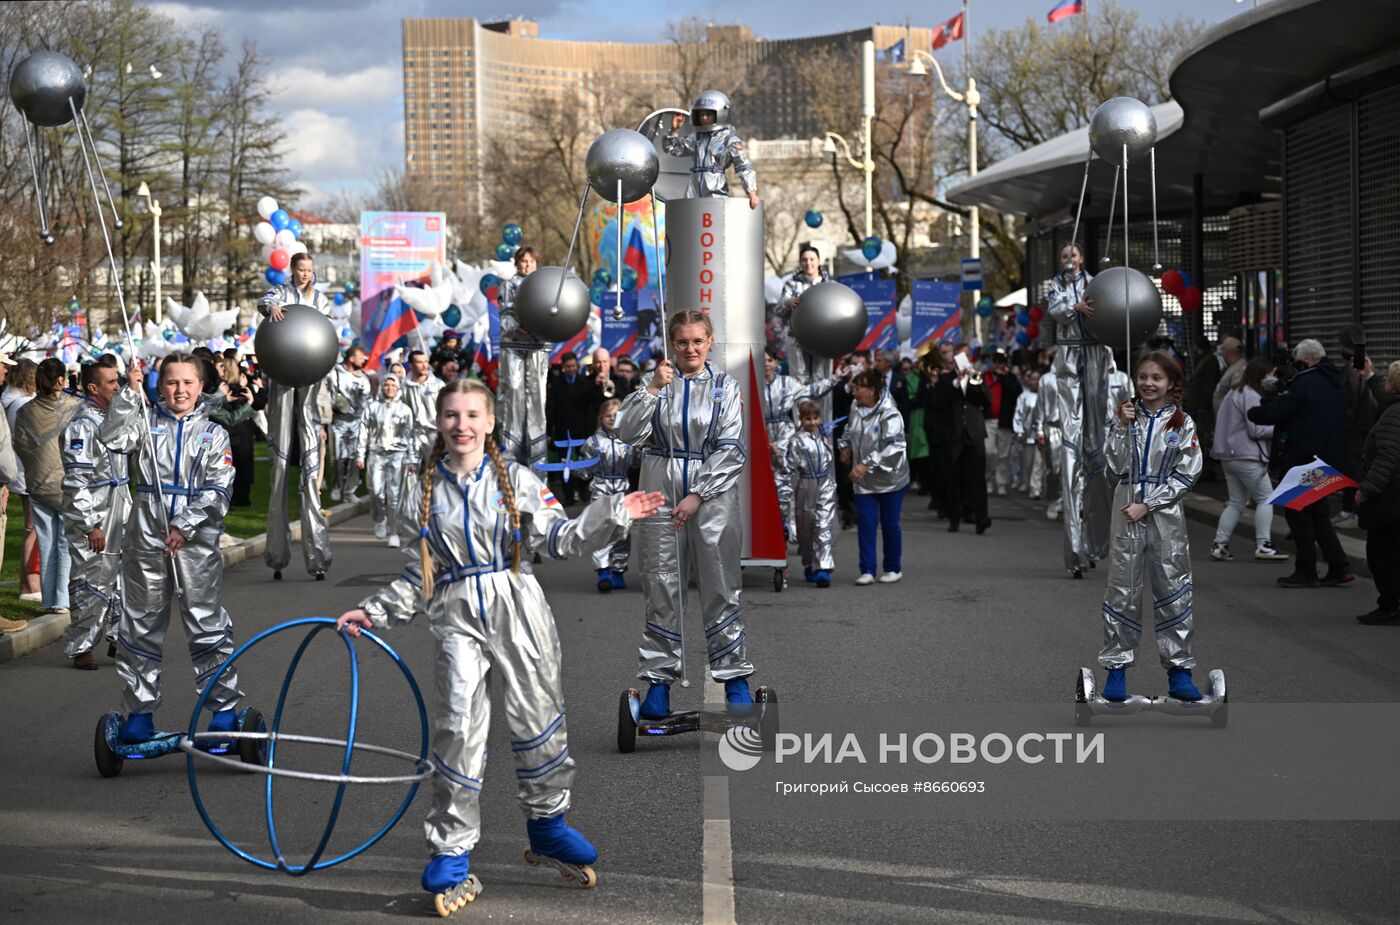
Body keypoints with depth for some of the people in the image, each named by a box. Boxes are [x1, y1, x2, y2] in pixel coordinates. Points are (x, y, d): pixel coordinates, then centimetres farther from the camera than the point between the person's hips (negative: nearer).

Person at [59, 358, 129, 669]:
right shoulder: (82, 425, -16)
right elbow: (76, 481, -20)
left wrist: (128, 512, 23)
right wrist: (91, 525, -20)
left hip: (118, 514, 9)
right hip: (92, 518, -9)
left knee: (122, 577, 12)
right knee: (90, 582, -3)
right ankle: (80, 647, 7)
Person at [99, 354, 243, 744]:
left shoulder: (214, 434, 9)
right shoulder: (147, 422, 9)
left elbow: (217, 491, 0)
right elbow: (111, 438, -10)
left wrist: (185, 527, -12)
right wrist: (130, 392, -15)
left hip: (196, 540, -1)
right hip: (147, 537, 1)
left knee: (208, 625, -3)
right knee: (141, 625, 5)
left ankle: (225, 707, 4)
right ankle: (140, 709, 14)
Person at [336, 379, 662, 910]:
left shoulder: (516, 480, 6)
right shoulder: (424, 493, 11)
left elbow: (559, 539, 0)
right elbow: (417, 575, 16)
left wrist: (614, 515, -11)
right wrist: (373, 611, 8)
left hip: (517, 608, 0)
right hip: (458, 617, 0)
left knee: (538, 716, 3)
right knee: (459, 726, -10)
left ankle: (547, 822, 25)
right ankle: (452, 855, -2)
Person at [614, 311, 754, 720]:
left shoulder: (725, 386, 3)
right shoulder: (657, 383, 7)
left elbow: (731, 449, -3)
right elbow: (628, 432, -5)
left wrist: (697, 496, -10)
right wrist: (652, 388, -14)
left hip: (712, 491, -1)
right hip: (660, 492, 1)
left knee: (721, 586, 0)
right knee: (661, 588, 4)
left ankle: (735, 678, 7)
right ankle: (659, 679, 10)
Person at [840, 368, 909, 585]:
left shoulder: (890, 414, -20)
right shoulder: (856, 408, 3)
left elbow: (891, 447, -29)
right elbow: (850, 430, 25)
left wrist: (866, 465, -34)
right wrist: (845, 446, 6)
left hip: (890, 478, -5)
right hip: (864, 480, 5)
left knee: (889, 524, 5)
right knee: (865, 523, -1)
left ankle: (894, 568, 21)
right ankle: (867, 570, 2)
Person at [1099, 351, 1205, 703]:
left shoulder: (1183, 423, -1)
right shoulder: (1126, 416, 2)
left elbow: (1186, 475, -5)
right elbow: (1118, 466, -5)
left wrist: (1147, 504, -11)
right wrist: (1122, 427, -14)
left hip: (1165, 513, -1)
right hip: (1127, 512, 1)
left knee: (1173, 588, 1)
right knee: (1123, 588, 2)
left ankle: (1179, 670, 7)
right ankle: (1117, 667, 8)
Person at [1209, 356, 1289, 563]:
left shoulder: (1233, 393, 16)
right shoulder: (1251, 396, -14)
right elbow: (1256, 430, -18)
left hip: (1228, 456, 10)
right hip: (1247, 457, -9)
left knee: (1236, 502, 13)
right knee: (1266, 499, -3)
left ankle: (1219, 544, 8)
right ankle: (1263, 544, -8)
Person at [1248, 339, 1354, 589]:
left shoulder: (1304, 384, -16)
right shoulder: (1337, 383, 11)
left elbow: (1273, 412, -18)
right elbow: (1347, 419, 19)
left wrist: (1252, 412, 2)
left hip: (1304, 461, -9)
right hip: (1330, 460, 9)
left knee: (1297, 514, 1)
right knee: (1318, 513, 18)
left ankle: (1306, 572, 3)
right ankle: (1339, 566, 13)